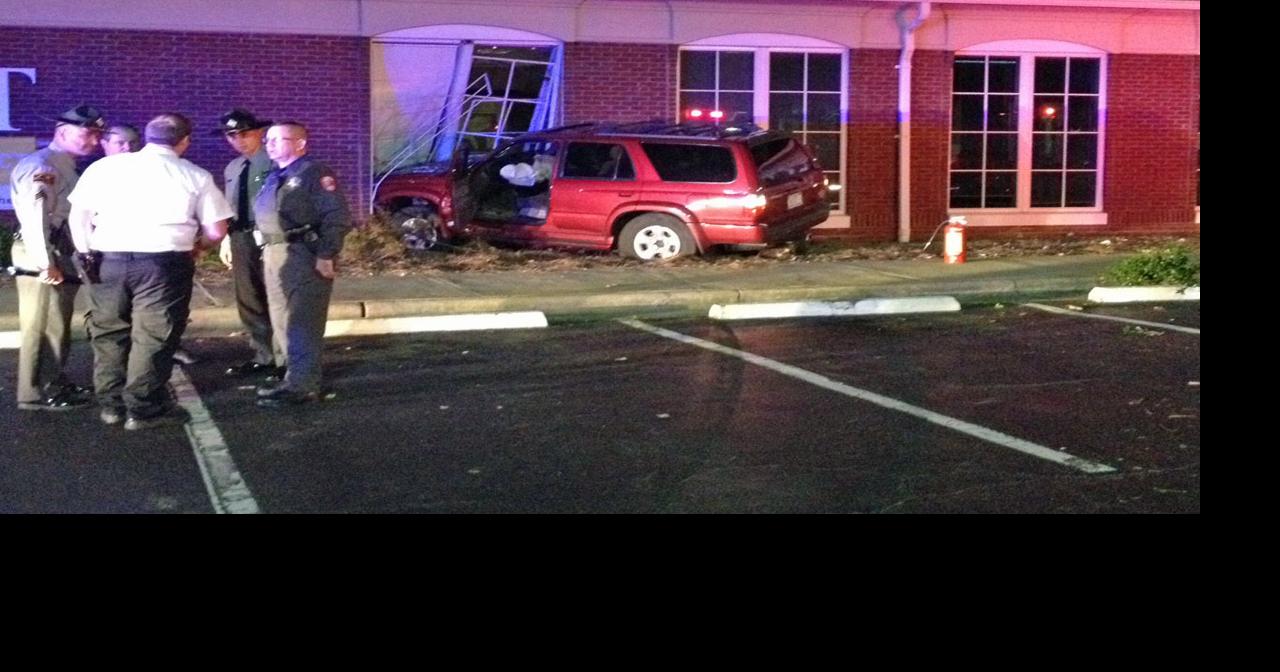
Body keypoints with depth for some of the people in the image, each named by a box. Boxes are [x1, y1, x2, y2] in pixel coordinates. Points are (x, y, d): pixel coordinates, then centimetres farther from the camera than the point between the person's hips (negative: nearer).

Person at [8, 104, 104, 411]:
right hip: (44, 260, -10)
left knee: (57, 325, 17)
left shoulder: (66, 168, 19)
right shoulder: (39, 165, -12)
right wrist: (45, 262, -23)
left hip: (64, 257, 10)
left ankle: (55, 383, 27)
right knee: (42, 326, -5)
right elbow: (34, 216, -21)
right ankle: (37, 393, 1)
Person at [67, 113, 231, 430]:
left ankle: (111, 405, 26)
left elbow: (78, 217, 5)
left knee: (109, 334, 17)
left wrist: (88, 255, 13)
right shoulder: (196, 176, -1)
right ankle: (143, 410, 10)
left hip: (107, 260, 3)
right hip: (164, 262, -3)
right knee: (152, 337, 7)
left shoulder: (103, 167, 5)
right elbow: (215, 232, 1)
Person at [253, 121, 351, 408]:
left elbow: (337, 216, -16)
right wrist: (267, 251, 16)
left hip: (304, 255, -10)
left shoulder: (314, 173, -8)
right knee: (283, 322, 13)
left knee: (302, 323, -10)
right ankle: (298, 378, 21)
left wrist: (326, 255, -20)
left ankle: (301, 385, -10)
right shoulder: (274, 177, 20)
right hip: (274, 255, 10)